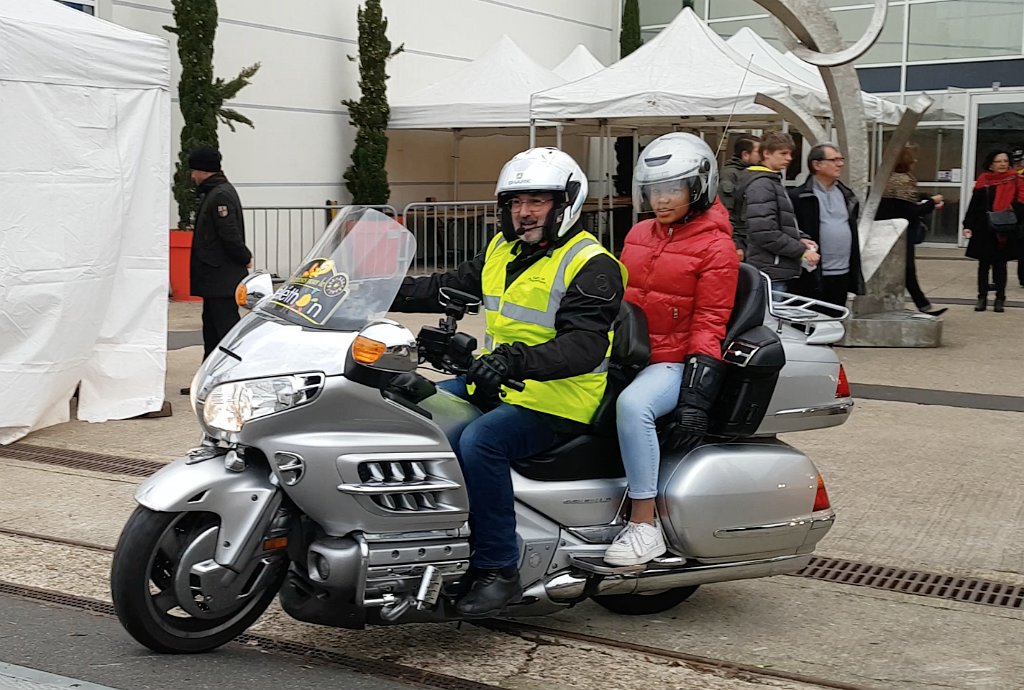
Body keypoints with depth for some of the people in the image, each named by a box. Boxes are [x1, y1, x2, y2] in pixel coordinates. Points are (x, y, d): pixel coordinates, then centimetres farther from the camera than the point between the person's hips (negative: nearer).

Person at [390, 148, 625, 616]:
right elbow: (448, 287, 18)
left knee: (479, 442, -31)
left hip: (558, 401, -9)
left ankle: (498, 571, -21)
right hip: (497, 385, 9)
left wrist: (517, 360, -42)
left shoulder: (591, 266, -13)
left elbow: (585, 345, -26)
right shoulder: (502, 251, 14)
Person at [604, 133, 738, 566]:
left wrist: (696, 400, -19)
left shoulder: (715, 247, -6)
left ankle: (645, 526, -29)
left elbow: (708, 327, -11)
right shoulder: (639, 234, 15)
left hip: (674, 362, -7)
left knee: (632, 405, -36)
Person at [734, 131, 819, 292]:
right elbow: (764, 233, -22)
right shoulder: (760, 185, -13)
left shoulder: (774, 182, 20)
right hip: (771, 272, -10)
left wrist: (800, 238, 8)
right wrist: (801, 251, -16)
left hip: (779, 271, 10)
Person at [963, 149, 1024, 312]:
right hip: (984, 230, 1)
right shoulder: (983, 181, 1)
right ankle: (982, 297, 16)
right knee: (983, 264, 8)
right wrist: (968, 226, -7)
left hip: (1005, 231, -1)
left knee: (1000, 265, 7)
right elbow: (973, 206, 0)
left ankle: (1000, 299, 15)